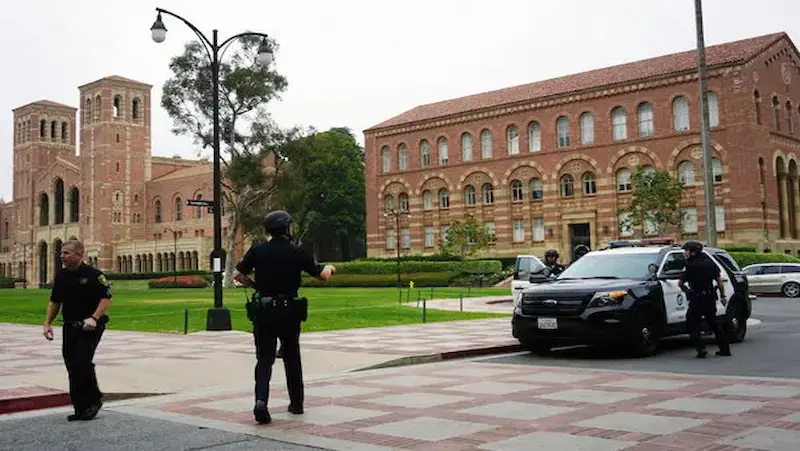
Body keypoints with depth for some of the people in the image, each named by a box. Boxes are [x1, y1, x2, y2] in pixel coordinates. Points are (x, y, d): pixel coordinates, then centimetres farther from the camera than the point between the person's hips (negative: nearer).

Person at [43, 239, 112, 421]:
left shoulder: (94, 275, -11)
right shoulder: (61, 276, 9)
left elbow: (106, 298, -12)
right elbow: (54, 301, 17)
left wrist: (94, 318, -23)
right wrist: (48, 323, 7)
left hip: (89, 327, -7)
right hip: (70, 327, 7)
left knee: (82, 363, -16)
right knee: (72, 367, 6)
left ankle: (94, 400, 4)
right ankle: (81, 409, 15)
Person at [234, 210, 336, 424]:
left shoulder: (258, 250, -2)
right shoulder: (297, 252, -5)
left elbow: (238, 275, 2)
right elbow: (322, 275, 0)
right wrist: (329, 268, 23)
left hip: (263, 311, 0)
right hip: (290, 312, 0)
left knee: (264, 358, 4)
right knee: (292, 357, 17)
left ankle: (261, 400, -17)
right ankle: (296, 403, 27)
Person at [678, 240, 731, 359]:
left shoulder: (692, 266, -13)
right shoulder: (710, 262, 6)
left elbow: (680, 283, -8)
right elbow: (720, 281, 8)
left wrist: (686, 290, 12)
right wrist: (723, 296, 16)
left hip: (697, 299, -7)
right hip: (710, 298, 7)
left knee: (693, 325, 1)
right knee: (714, 323, 18)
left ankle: (701, 349, -12)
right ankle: (725, 349, 22)